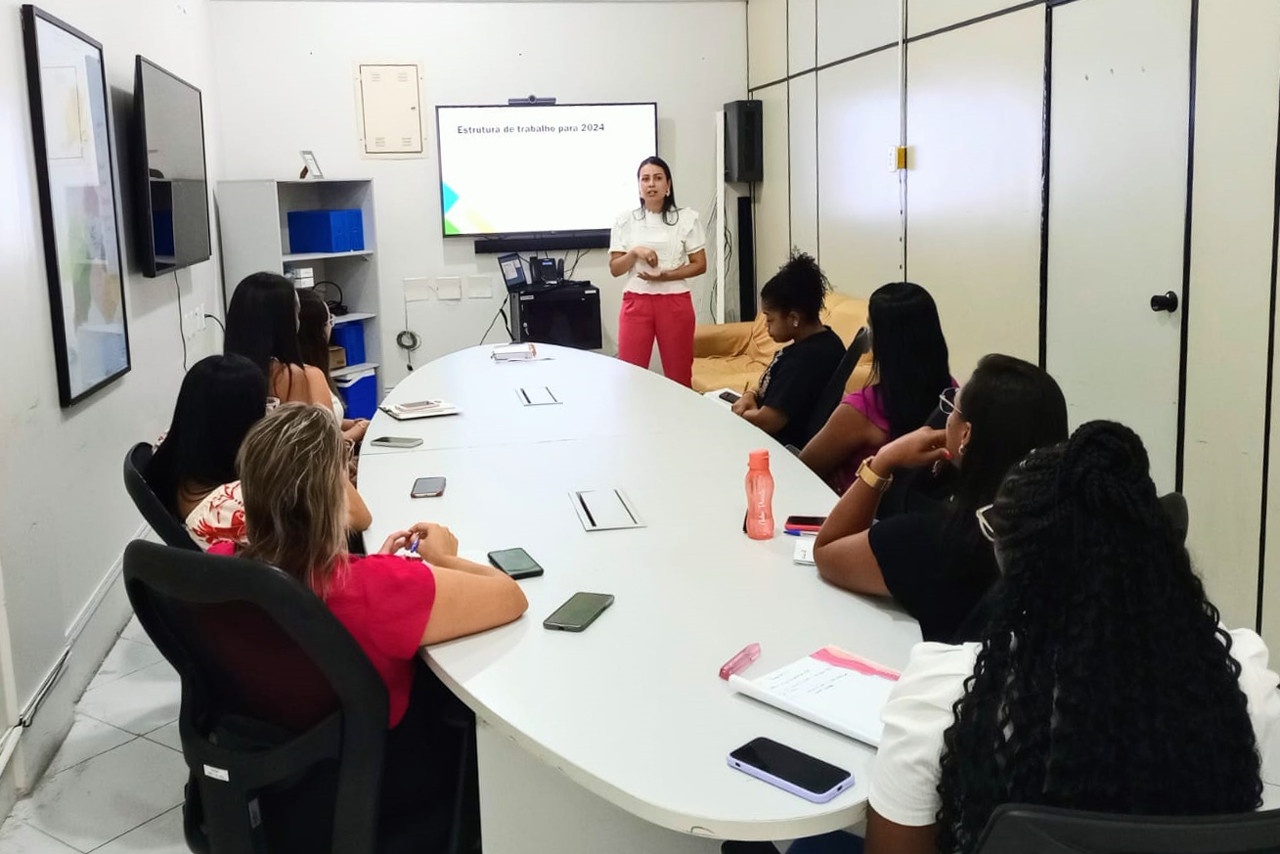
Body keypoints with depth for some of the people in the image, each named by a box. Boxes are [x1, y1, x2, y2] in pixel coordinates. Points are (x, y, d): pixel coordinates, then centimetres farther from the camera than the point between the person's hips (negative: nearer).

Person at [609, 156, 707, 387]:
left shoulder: (687, 218, 2)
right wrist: (635, 252, -13)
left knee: (679, 375, 2)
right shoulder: (625, 221, 6)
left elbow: (700, 265, 1)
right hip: (636, 302, 1)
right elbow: (615, 269, 6)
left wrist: (666, 275, -13)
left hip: (675, 302, -1)